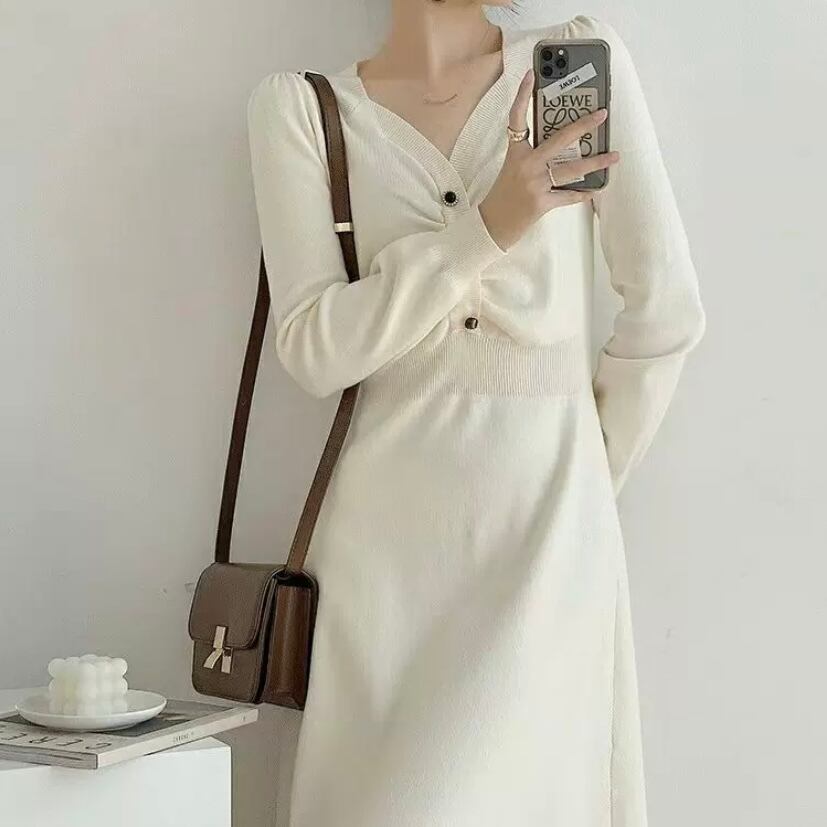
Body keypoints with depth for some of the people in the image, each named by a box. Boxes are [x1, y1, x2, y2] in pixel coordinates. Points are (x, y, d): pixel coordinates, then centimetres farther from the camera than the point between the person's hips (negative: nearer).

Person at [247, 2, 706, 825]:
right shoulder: (298, 107, 1)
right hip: (386, 527, 1)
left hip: (545, 526, 0)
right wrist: (487, 226, -17)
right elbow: (314, 351, -8)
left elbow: (666, 309, 3)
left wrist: (587, 475, 10)